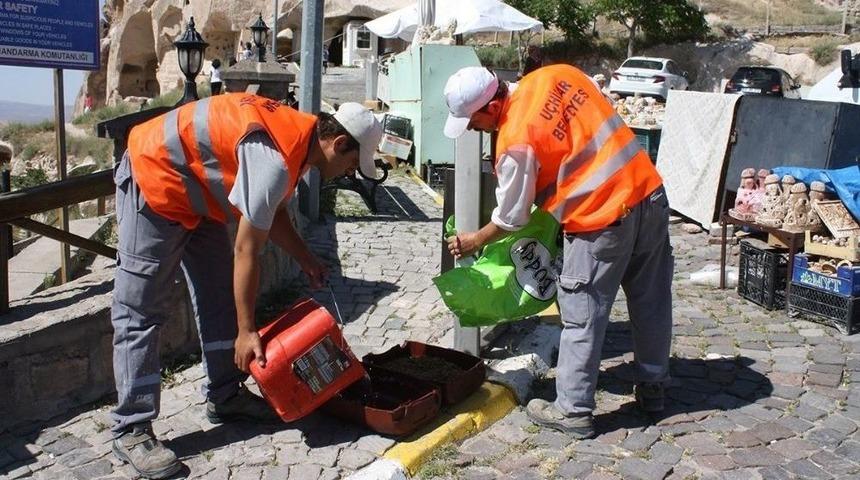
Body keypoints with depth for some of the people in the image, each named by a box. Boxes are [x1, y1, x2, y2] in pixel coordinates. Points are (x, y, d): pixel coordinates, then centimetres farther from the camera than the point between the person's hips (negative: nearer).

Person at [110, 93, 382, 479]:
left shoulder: (298, 133, -2)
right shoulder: (276, 158, -30)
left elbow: (270, 211, 13)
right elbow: (247, 250, -25)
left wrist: (305, 260, 9)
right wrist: (246, 331, -19)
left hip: (193, 188, 11)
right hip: (153, 179, -10)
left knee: (219, 296, 11)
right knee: (139, 311, -8)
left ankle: (225, 397, 20)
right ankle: (131, 429, -2)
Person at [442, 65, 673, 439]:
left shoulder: (516, 140, -16)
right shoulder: (557, 74, 2)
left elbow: (511, 218, -4)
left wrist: (476, 241, 12)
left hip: (602, 220, -8)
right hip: (650, 193, 8)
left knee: (583, 318, 5)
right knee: (651, 302, 18)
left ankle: (573, 411, 15)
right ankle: (652, 387, 35)